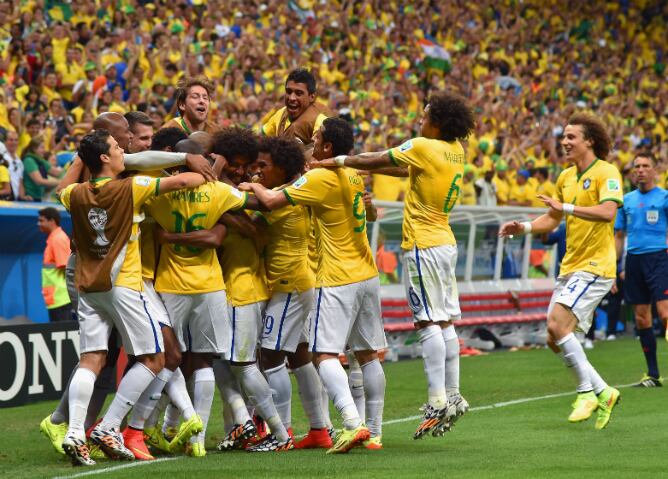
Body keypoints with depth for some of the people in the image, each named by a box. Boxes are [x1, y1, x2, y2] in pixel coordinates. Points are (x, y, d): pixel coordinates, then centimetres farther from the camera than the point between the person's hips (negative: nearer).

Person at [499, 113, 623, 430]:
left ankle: (587, 392, -6)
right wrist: (523, 227, 6)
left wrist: (566, 207, -30)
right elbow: (552, 219, 23)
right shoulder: (566, 177, 14)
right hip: (569, 267, 9)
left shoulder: (606, 172, -10)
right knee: (555, 339, 5)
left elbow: (607, 212, -26)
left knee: (558, 325, -20)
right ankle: (602, 392, 18)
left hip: (595, 266, -9)